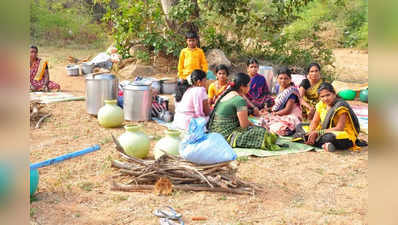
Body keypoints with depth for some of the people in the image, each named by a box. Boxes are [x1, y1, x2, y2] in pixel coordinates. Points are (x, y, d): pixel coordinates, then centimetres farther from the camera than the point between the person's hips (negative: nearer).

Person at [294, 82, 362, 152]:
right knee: (300, 126, 5)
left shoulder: (340, 106, -18)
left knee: (328, 137, -45)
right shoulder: (321, 105, 3)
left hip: (344, 136, -9)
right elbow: (314, 122, 5)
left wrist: (318, 132, -25)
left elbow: (339, 128, -23)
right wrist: (311, 133, -18)